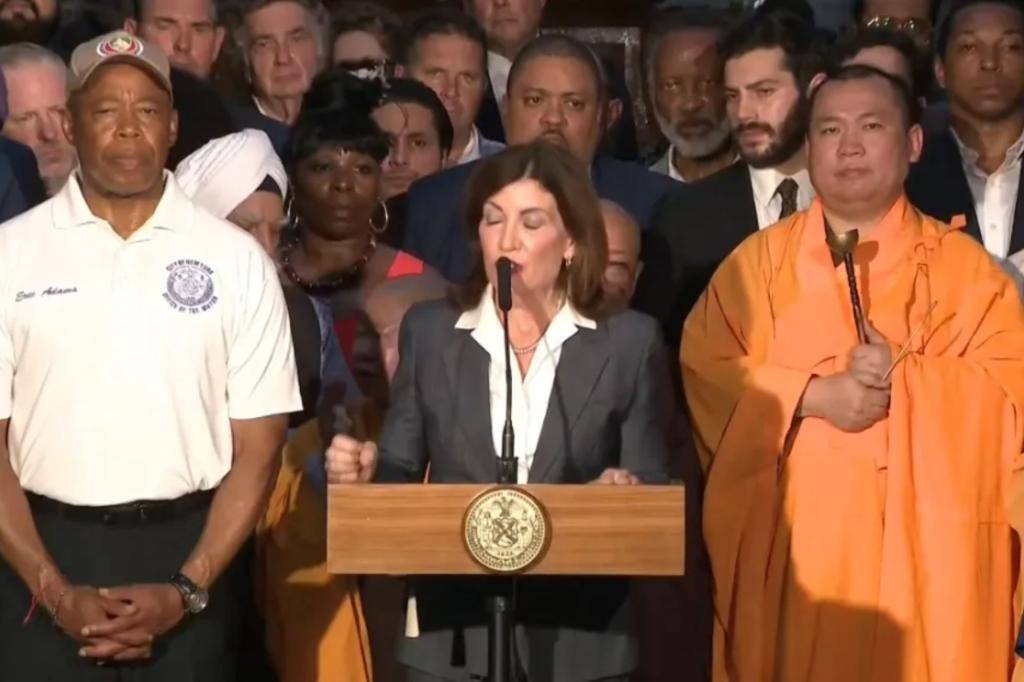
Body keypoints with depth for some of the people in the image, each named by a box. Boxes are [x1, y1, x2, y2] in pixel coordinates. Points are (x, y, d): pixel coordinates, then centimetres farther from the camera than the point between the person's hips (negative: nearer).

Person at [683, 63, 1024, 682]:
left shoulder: (967, 269, 5)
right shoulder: (757, 261, 10)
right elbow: (703, 376, 0)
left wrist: (905, 377, -16)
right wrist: (811, 395, -13)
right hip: (788, 551, 1)